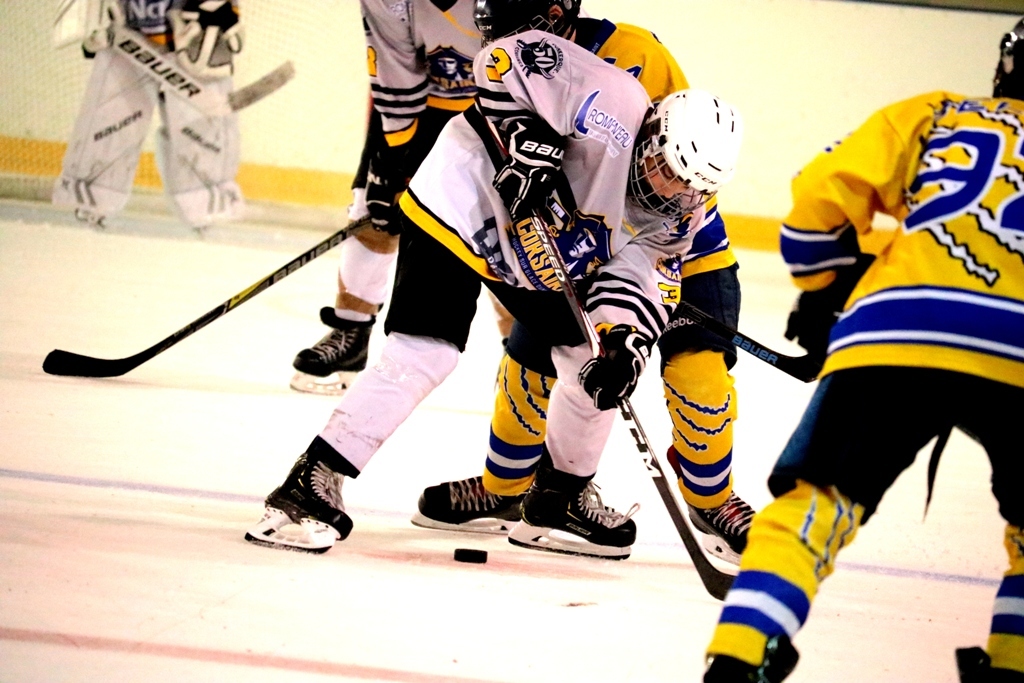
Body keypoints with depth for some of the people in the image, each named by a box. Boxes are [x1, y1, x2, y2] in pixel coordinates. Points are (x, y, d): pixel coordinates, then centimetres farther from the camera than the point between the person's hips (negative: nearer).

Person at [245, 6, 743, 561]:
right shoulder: (614, 110, -29)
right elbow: (509, 58, -28)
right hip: (465, 199, -8)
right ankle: (308, 486, -16)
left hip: (535, 255, 8)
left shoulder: (677, 215, -7)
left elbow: (637, 279, -8)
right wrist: (523, 138, -36)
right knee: (421, 358, -18)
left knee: (595, 365, 7)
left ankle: (561, 497, 28)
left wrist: (623, 342, -27)